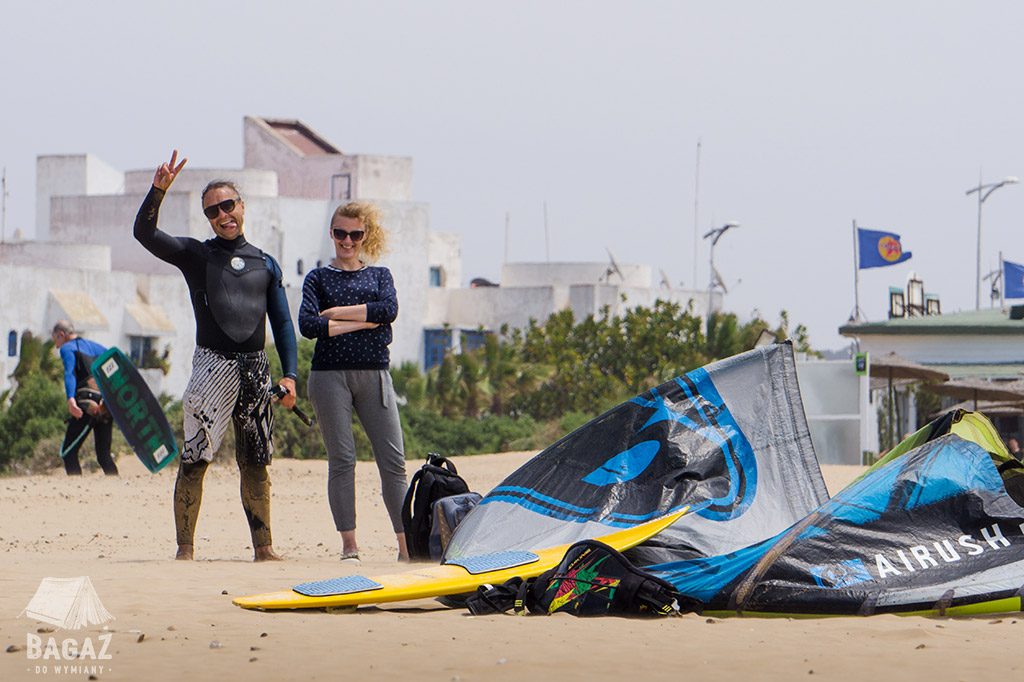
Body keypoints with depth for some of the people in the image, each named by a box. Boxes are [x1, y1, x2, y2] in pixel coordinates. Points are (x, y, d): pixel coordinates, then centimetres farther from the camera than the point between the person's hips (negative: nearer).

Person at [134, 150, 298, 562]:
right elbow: (145, 233, -7)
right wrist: (158, 191, -22)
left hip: (256, 369, 3)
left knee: (256, 463, 7)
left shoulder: (266, 264, 16)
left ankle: (263, 547, 11)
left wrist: (289, 374, 5)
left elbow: (283, 323, 15)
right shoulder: (195, 255, 7)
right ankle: (185, 547, -6)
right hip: (212, 367, -3)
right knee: (195, 460, -8)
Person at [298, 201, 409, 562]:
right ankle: (349, 545, 0)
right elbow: (308, 325, -9)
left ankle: (407, 544, -3)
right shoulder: (319, 277, 8)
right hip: (330, 373, -2)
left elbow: (389, 309, -7)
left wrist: (336, 312, -9)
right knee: (341, 460, -3)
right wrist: (362, 321, -9)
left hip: (374, 374, 2)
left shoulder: (379, 275, 14)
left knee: (393, 460, -4)